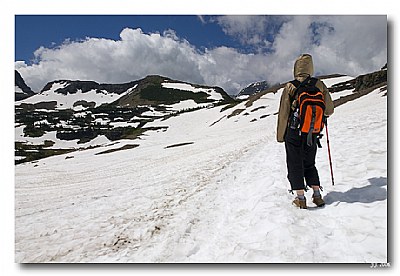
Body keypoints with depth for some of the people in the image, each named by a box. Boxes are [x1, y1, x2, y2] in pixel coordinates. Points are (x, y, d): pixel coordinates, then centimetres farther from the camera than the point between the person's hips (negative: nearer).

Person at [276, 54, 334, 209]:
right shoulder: (319, 86, 0)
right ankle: (317, 195, 16)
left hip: (293, 132, -3)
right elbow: (329, 110, 6)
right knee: (309, 164, 18)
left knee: (295, 165, 7)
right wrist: (322, 114, 29)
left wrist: (280, 135, 0)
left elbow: (283, 113, -8)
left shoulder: (290, 87, -8)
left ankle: (301, 198, 8)